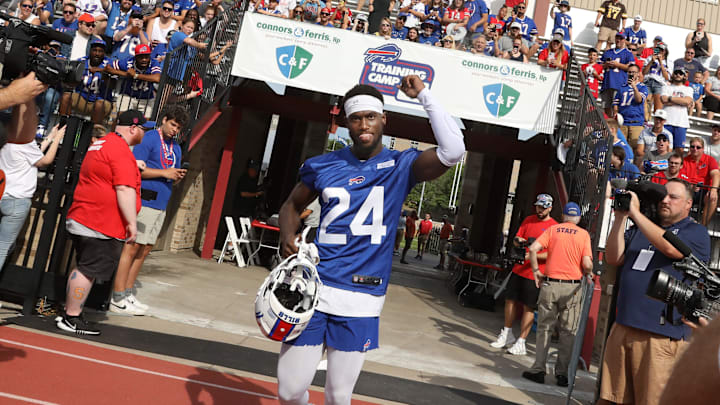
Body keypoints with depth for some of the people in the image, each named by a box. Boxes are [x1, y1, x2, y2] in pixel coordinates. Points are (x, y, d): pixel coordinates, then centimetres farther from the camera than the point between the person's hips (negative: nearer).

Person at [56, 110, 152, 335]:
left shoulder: (101, 144, 19)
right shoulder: (121, 150, -15)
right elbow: (125, 189, -22)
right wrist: (132, 223, -20)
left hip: (81, 220, 11)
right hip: (102, 225, -11)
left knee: (84, 268, 17)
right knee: (88, 270, -4)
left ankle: (70, 314, 24)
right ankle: (71, 319, 3)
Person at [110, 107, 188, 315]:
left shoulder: (176, 148, 20)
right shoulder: (148, 138, -5)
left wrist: (178, 177, 1)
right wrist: (164, 173, -16)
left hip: (160, 204, 8)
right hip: (144, 200, -8)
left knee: (145, 248, 10)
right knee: (132, 246, -8)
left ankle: (127, 294, 19)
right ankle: (118, 299, -3)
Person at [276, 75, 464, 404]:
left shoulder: (401, 166, -1)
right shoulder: (323, 165, 5)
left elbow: (453, 151, -18)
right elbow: (292, 206, 19)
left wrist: (423, 95, -14)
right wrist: (287, 235, -2)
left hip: (361, 301, -1)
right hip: (313, 289, 1)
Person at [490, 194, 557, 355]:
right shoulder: (528, 220, 10)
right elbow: (516, 239, 12)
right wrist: (518, 241, -11)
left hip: (535, 273, -5)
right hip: (519, 269, 5)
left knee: (528, 307, 0)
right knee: (510, 300, 11)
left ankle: (521, 343, 7)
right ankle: (507, 334, 27)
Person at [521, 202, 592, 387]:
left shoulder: (552, 229, 5)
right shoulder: (584, 234, 2)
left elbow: (533, 249, -7)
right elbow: (587, 263, -8)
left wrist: (536, 271, 4)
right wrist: (589, 274, 13)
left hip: (550, 284, 1)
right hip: (572, 287, -1)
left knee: (544, 328, 8)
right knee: (568, 332, 8)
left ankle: (538, 369, 6)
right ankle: (562, 373, 11)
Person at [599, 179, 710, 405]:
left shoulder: (696, 233, 3)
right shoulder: (639, 229, 19)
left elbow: (669, 247, -18)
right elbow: (613, 259, 8)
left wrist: (635, 212, -15)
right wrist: (620, 218, -1)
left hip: (662, 336, -5)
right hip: (622, 328, 5)